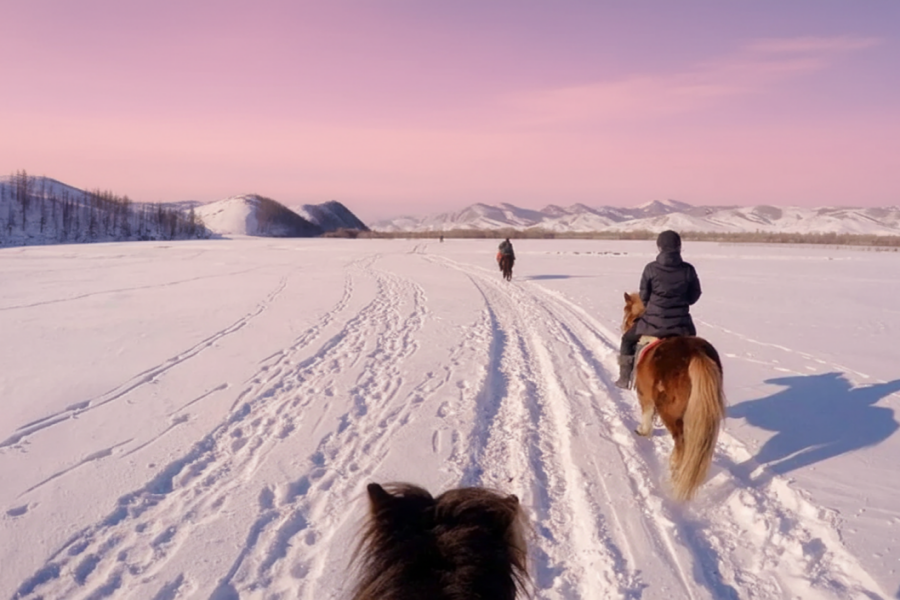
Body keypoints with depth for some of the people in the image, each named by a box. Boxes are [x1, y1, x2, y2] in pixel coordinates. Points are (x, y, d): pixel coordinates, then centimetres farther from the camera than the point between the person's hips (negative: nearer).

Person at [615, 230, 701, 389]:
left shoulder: (651, 268, -11)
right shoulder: (688, 269, -6)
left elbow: (644, 295, 0)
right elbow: (695, 294, 5)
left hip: (654, 322, -2)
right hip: (681, 323, 2)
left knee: (628, 340, 24)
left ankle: (625, 378, 24)